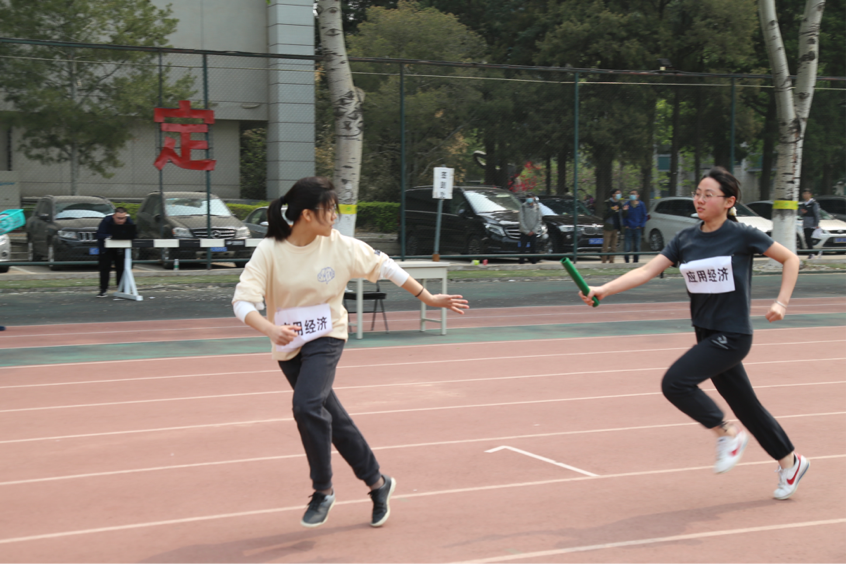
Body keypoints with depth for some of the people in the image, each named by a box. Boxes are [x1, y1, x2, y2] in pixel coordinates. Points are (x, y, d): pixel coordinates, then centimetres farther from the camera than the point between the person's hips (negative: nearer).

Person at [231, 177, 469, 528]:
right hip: (288, 347, 2)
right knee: (332, 417, 10)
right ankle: (377, 482, 29)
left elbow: (383, 267, 3)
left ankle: (323, 490, -7)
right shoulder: (269, 252, -15)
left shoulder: (339, 246, -10)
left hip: (326, 338, -1)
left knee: (307, 406, -25)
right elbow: (242, 301, -23)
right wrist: (270, 328, -42)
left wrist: (428, 298, 5)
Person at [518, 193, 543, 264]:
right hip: (524, 232, -1)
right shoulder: (523, 207, 1)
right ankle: (521, 260, 3)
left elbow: (539, 220, 5)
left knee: (533, 247, -3)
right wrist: (527, 231, -7)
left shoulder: (537, 208, 4)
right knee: (522, 247, -5)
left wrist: (533, 231, -4)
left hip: (534, 232, 1)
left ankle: (534, 260, 6)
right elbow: (522, 220, -1)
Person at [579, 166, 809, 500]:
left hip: (732, 335, -6)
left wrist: (782, 303, -7)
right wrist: (603, 290, -18)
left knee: (675, 382, -19)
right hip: (707, 334, 6)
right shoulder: (685, 239, 3)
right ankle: (790, 462, 33)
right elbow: (646, 272, -5)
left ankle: (727, 434, 1)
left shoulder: (742, 235, -10)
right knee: (745, 406, 15)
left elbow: (790, 259, 2)